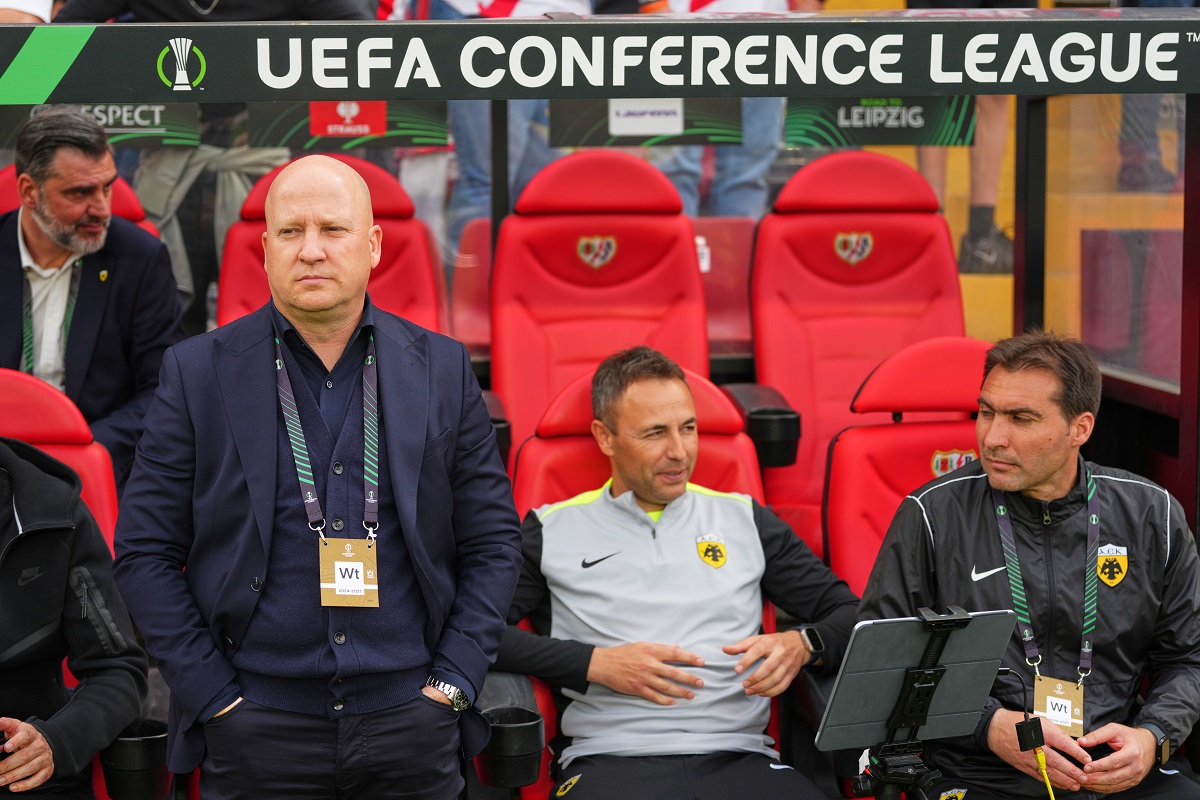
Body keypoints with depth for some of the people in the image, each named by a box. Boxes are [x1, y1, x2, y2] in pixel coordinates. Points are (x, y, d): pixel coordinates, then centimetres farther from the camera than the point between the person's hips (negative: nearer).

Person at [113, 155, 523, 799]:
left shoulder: (442, 368, 5)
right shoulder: (197, 372, 0)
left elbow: (493, 542, 7)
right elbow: (144, 551, 0)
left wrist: (450, 683, -1)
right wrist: (216, 696, -5)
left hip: (412, 721, 1)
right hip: (255, 732, -1)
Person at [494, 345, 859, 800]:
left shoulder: (744, 520, 19)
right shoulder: (553, 531, 12)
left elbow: (846, 612, 20)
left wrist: (802, 645, -2)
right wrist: (594, 663, -8)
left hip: (739, 756, 2)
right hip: (611, 758, -2)